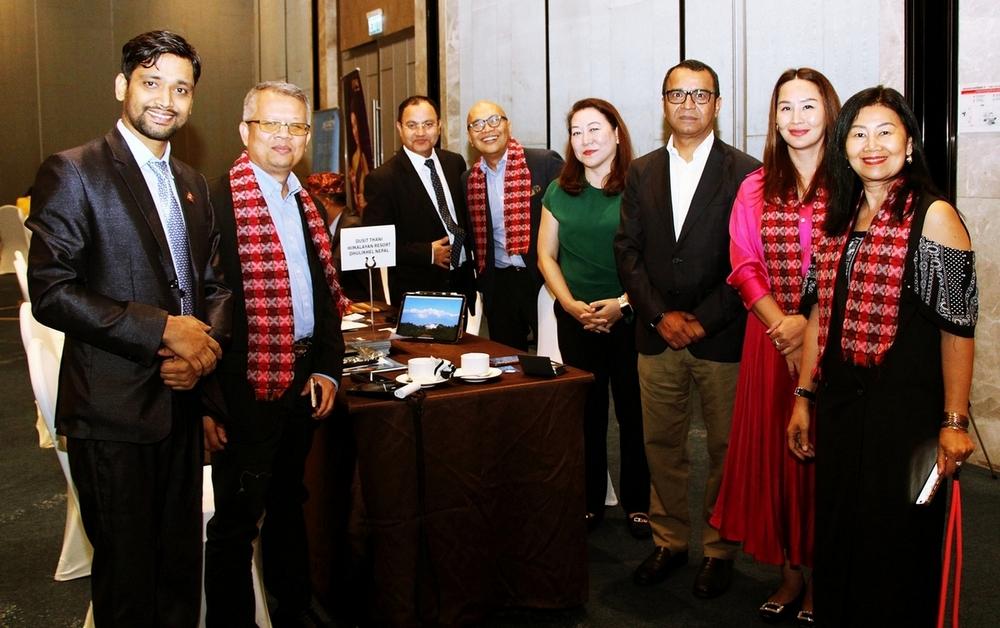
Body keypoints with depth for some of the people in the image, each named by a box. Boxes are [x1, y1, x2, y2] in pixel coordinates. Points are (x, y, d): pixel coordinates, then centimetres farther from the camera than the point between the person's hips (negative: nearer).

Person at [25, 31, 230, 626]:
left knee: (182, 564, 17)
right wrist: (162, 329, -20)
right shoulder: (72, 173, -9)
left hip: (182, 401, 6)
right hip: (114, 410, -6)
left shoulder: (193, 183, 12)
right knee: (129, 577, 8)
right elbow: (51, 292, -16)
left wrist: (207, 343, -6)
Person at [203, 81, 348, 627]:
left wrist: (328, 369, 5)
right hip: (249, 385, -7)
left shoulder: (308, 205, 11)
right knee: (237, 520, 5)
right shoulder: (218, 201, -12)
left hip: (303, 382, 8)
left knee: (289, 506, 21)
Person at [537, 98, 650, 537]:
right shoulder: (559, 191, 7)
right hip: (575, 318, 3)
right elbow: (546, 257, 8)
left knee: (633, 413, 3)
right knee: (586, 412, 10)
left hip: (630, 317, -3)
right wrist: (572, 304, -6)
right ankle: (590, 501, 23)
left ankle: (637, 502, 18)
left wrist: (623, 303, -18)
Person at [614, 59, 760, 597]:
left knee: (726, 449, 7)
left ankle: (720, 549, 24)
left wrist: (704, 320, -13)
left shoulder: (745, 172, -3)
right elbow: (628, 250, 5)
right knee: (661, 446, 12)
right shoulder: (642, 172, 9)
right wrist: (660, 315, -6)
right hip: (657, 334, 4)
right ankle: (669, 540, 28)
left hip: (722, 337, -3)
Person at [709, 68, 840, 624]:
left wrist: (816, 328, -14)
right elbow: (745, 266, 4)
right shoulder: (756, 188, 8)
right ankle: (792, 571, 23)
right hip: (772, 340, 3)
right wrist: (783, 325, -9)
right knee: (775, 448, 7)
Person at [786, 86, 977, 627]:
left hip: (907, 407, -5)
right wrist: (804, 398, 10)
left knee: (896, 541, 8)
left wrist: (954, 422, -14)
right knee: (838, 536, 16)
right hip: (840, 402, 6)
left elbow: (957, 328, -12)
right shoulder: (839, 218, 9)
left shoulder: (934, 216, -9)